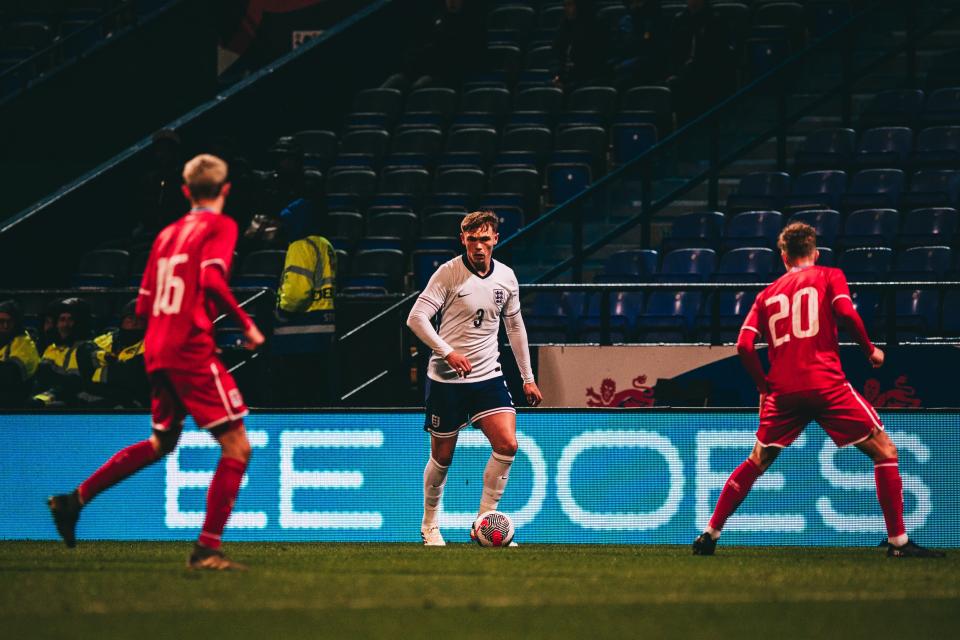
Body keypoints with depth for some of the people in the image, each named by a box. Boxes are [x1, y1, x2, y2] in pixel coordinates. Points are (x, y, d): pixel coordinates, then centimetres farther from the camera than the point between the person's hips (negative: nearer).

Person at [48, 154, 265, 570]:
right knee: (236, 446, -4)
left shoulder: (167, 234, 17)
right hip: (193, 351, -8)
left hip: (157, 352, 8)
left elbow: (144, 305, 17)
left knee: (161, 443, 26)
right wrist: (246, 324, -11)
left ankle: (75, 500, 24)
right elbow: (212, 281, -21)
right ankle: (207, 549, -12)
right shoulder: (220, 227, -4)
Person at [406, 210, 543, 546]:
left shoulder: (506, 277, 5)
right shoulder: (448, 273, -9)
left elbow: (515, 326, 17)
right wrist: (448, 352, -25)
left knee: (507, 445, -15)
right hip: (446, 379, -4)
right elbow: (416, 317, -14)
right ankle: (430, 525, 25)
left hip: (488, 375, 4)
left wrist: (528, 377, 17)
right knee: (442, 456, 5)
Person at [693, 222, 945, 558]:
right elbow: (846, 313, -10)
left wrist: (764, 386, 19)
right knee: (884, 451, 3)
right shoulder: (829, 277, 8)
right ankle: (898, 541, -6)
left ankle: (710, 534, 18)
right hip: (826, 385, -4)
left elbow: (744, 346, 8)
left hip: (783, 392, 4)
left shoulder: (767, 294, 17)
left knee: (756, 463, 21)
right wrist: (870, 350, 4)